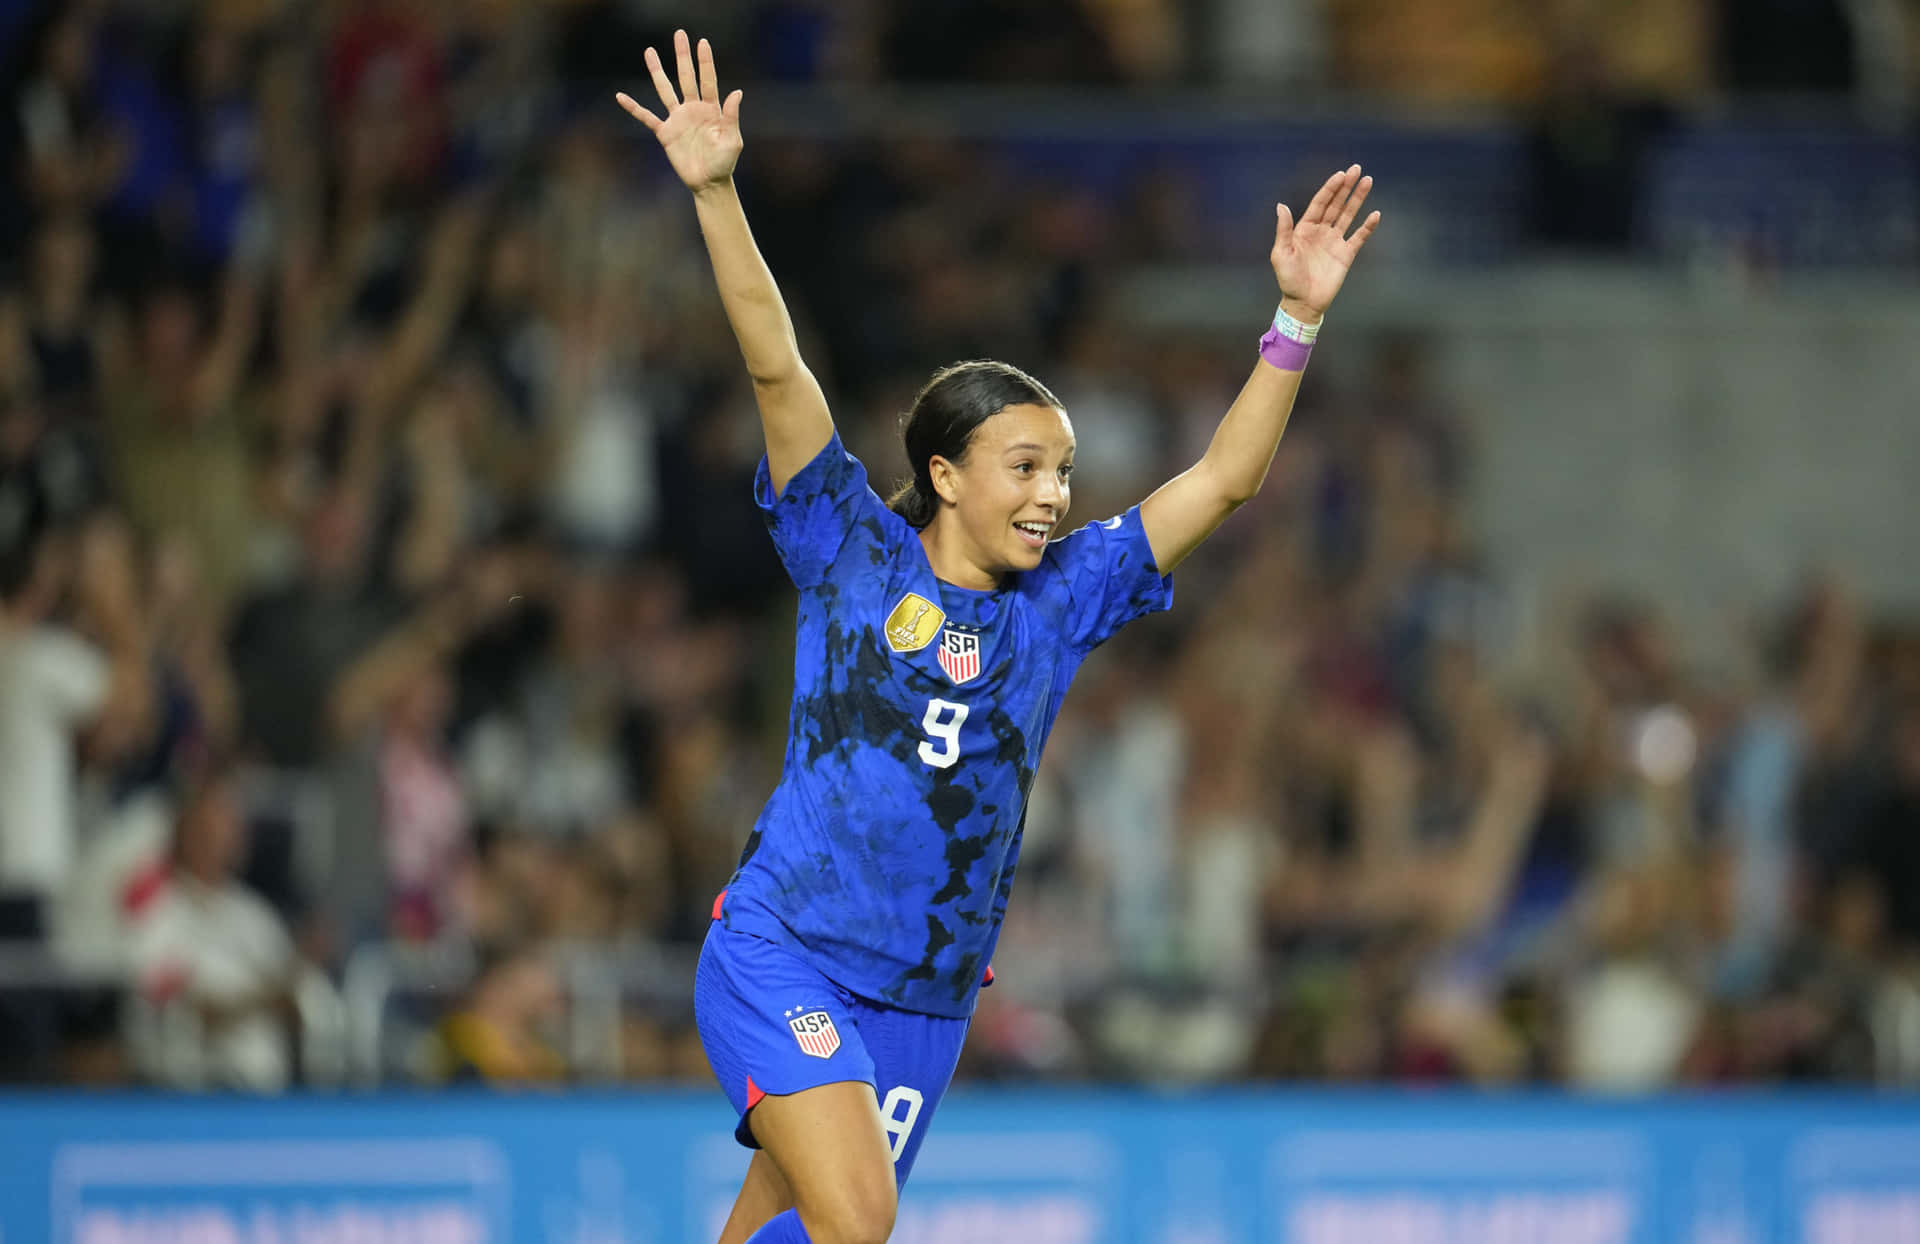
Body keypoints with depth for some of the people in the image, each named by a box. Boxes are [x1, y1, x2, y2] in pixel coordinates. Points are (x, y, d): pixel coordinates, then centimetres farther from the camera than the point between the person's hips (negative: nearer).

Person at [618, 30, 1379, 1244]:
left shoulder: (1061, 598, 9)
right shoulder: (854, 554, 0)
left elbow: (1222, 481, 9)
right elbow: (777, 364, -8)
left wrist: (1299, 318, -1)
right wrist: (716, 191, -16)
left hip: (923, 1001, 4)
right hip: (780, 957, -4)